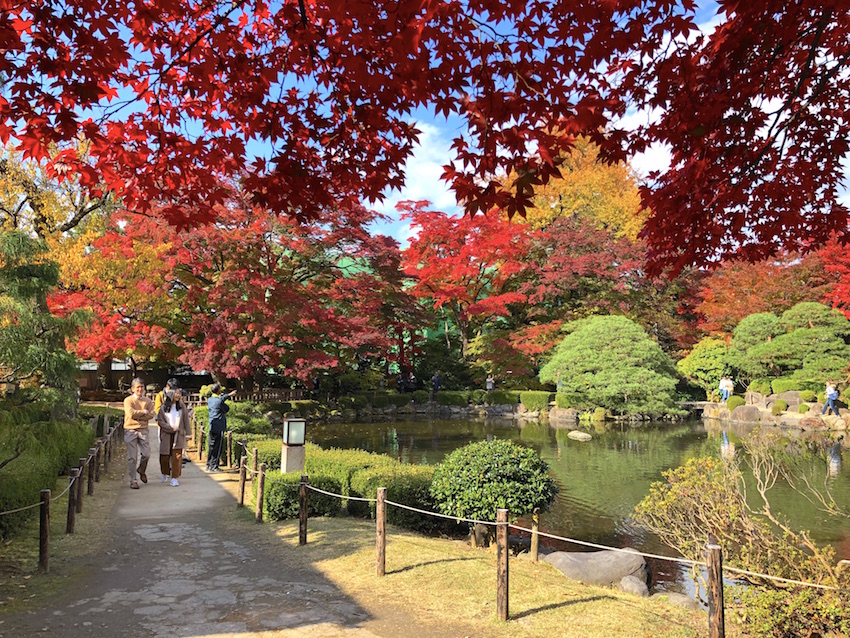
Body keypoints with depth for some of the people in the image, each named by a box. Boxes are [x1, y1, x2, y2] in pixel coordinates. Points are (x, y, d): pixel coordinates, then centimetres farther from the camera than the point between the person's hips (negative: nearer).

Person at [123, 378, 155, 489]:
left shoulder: (147, 401, 7)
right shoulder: (128, 400, -1)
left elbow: (152, 414, -5)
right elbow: (131, 413, -17)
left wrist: (137, 416, -13)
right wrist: (143, 412, -5)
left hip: (143, 430, 3)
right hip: (130, 430, -3)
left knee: (146, 454, -2)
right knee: (132, 457, 0)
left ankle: (141, 470, 29)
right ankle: (133, 480, 9)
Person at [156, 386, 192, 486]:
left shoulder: (182, 406, 4)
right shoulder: (163, 407, 0)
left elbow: (186, 420, 7)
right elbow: (160, 421, -1)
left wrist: (187, 432, 4)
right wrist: (170, 427, -12)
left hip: (178, 435, 0)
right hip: (166, 435, 0)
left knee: (176, 456, -5)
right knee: (164, 455, 5)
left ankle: (174, 478, -1)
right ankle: (165, 474, 30)